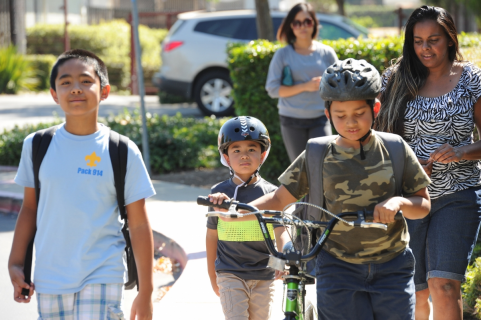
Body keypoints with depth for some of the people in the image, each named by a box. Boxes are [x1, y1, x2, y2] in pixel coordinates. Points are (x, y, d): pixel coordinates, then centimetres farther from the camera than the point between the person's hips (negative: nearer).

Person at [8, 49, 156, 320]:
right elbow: (30, 208, 12)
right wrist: (15, 264, 6)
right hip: (49, 281, 3)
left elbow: (139, 226, -2)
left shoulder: (123, 152, -5)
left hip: (101, 279, -3)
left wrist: (145, 292, -2)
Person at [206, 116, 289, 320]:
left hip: (264, 276, 1)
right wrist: (212, 275, 13)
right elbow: (212, 235, 9)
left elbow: (280, 231, -10)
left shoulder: (270, 193, -1)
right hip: (230, 274, -1)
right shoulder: (219, 193, 0)